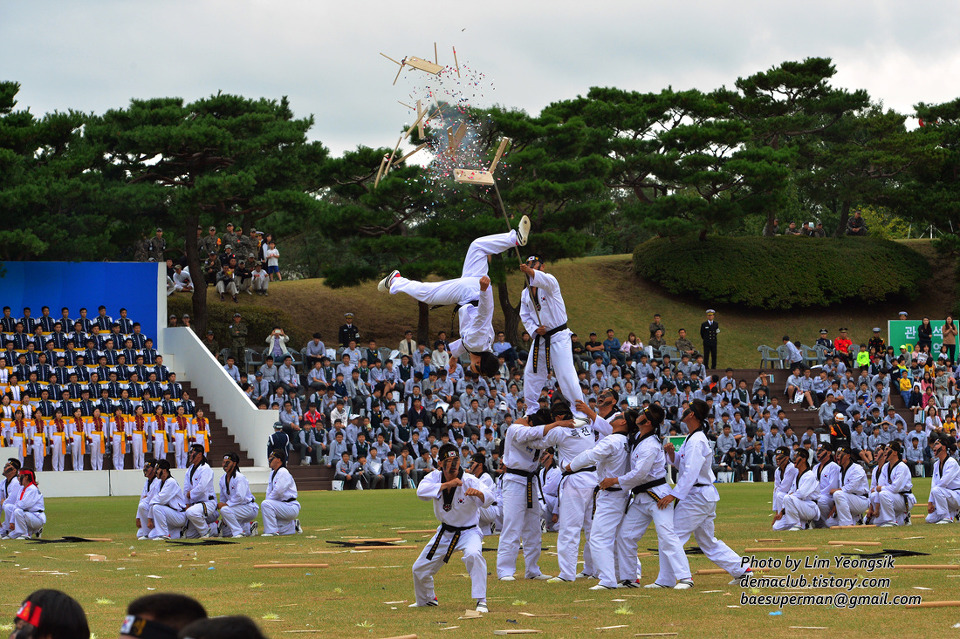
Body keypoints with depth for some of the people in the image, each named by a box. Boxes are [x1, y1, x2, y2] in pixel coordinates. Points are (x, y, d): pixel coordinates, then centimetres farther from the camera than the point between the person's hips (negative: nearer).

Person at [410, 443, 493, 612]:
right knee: (419, 568, 12)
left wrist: (478, 493, -60)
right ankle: (427, 600, 43)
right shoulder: (435, 477, -9)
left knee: (473, 555, -37)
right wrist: (446, 485, -38)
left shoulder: (469, 481, -21)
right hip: (445, 533, 5)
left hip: (468, 532, -5)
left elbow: (489, 497, -37)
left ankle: (481, 601, -31)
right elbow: (421, 491, -29)